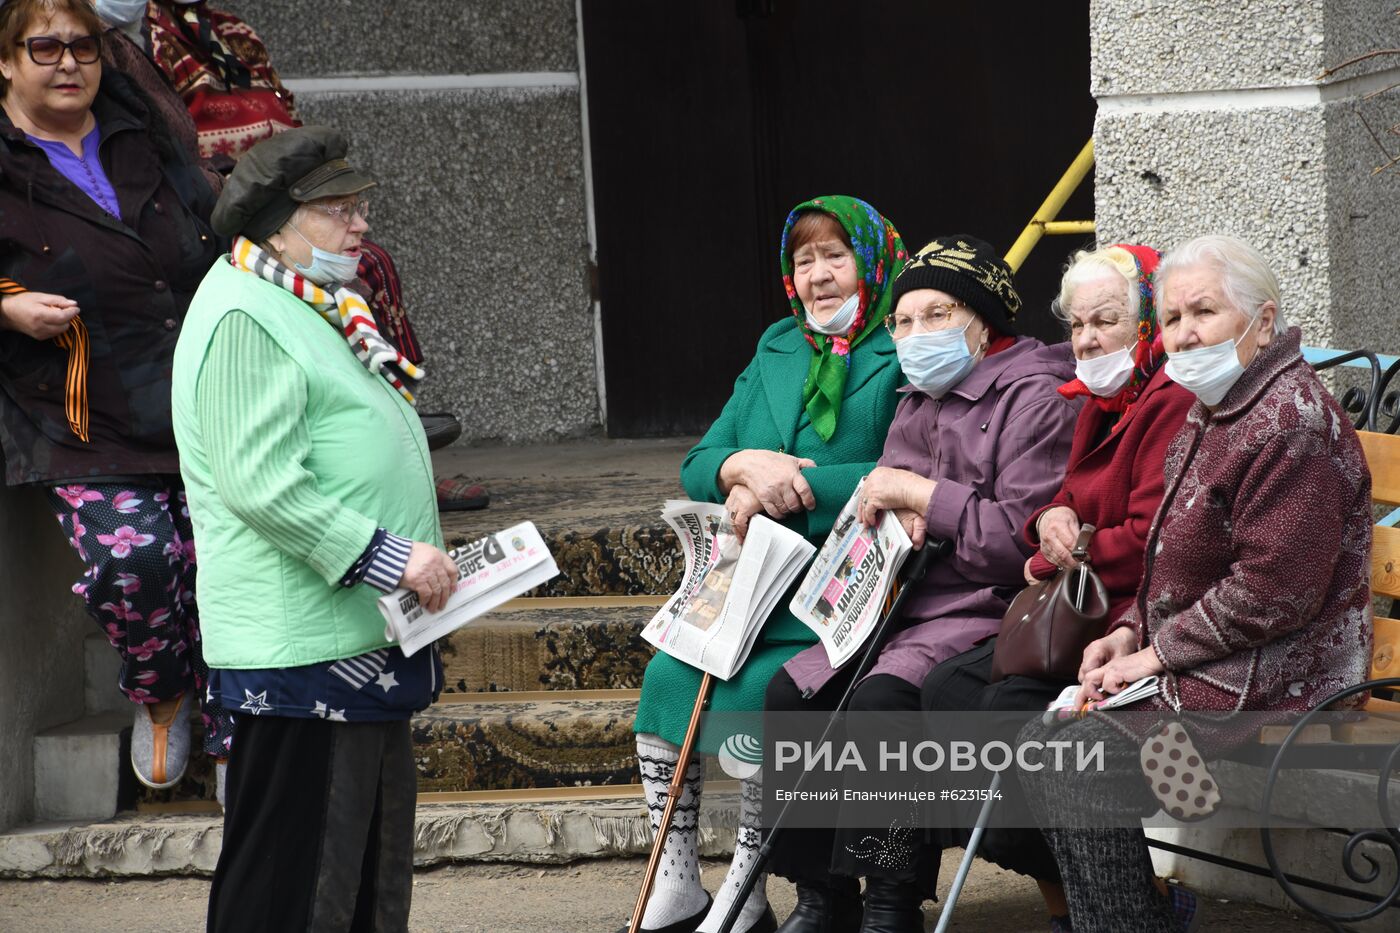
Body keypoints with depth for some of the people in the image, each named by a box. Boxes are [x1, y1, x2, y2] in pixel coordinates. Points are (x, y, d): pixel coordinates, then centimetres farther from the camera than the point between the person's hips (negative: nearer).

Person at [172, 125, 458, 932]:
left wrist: (419, 560, 19)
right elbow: (260, 485, -24)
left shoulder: (318, 310, 18)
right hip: (303, 646, -11)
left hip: (368, 639, 11)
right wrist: (389, 557, -22)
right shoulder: (243, 320, -15)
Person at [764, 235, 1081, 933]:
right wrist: (894, 511, -1)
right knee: (792, 691, -11)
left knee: (881, 698, -31)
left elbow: (1024, 540, -19)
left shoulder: (1036, 399, -9)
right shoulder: (918, 403, 19)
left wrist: (919, 494, -12)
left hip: (990, 612, -9)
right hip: (907, 607, 9)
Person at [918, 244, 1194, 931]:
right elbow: (1073, 504, 27)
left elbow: (1150, 542, -20)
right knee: (947, 689, -7)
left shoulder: (1174, 404, -13)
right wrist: (1051, 519, 2)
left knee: (1015, 707, -26)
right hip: (1082, 615, 10)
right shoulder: (1102, 405, 19)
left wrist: (1058, 559, -6)